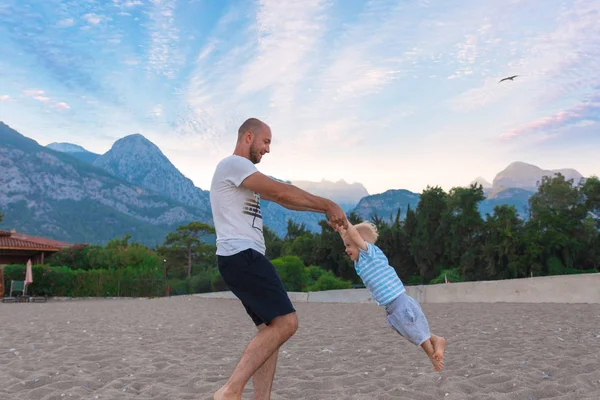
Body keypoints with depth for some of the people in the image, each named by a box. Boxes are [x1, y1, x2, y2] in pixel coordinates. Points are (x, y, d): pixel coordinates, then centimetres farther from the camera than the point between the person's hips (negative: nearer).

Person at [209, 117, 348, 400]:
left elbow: (281, 200, 23)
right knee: (285, 322, -16)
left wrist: (324, 210, 14)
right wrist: (327, 205, -5)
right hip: (241, 256, -11)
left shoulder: (243, 172, 26)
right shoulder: (233, 164, -7)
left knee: (271, 329, 8)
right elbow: (282, 192, -13)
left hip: (244, 258, 11)